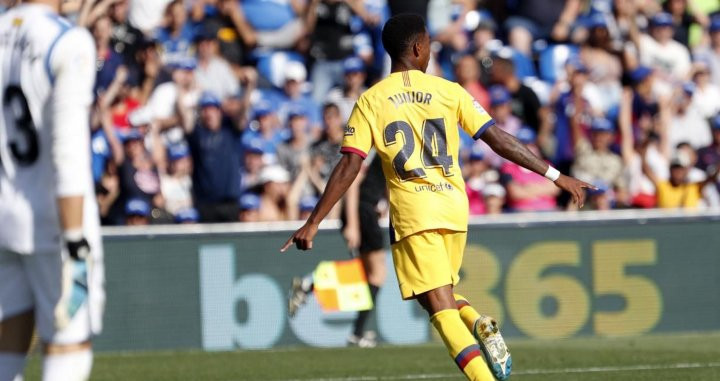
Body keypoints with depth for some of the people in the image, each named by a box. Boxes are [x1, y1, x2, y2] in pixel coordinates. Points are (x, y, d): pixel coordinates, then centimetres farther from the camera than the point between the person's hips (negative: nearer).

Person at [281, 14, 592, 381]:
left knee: (441, 310, -6)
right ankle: (480, 325, -7)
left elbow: (349, 166, -5)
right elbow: (499, 140, 0)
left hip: (411, 213, -3)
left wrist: (312, 223, -3)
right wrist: (556, 176, 4)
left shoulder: (370, 101, 1)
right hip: (455, 210, 3)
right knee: (443, 298, 24)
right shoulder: (449, 92, 4)